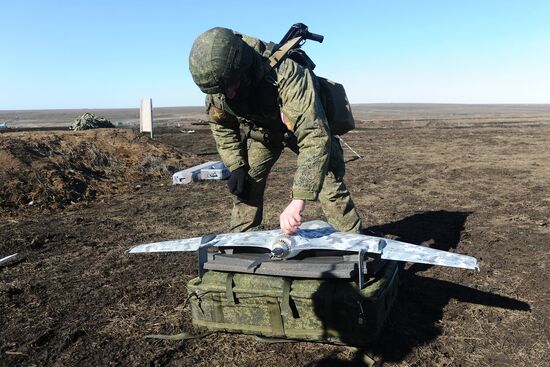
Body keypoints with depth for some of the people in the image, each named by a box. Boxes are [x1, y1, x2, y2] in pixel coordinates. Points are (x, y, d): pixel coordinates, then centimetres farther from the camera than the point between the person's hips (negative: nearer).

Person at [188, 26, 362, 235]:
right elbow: (221, 125, -4)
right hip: (259, 129, 5)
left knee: (330, 187, -15)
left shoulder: (286, 75, -44)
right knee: (245, 184, -1)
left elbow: (315, 136, -50)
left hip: (306, 123, -4)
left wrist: (298, 201, -56)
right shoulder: (217, 83, -24)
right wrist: (236, 166, -15)